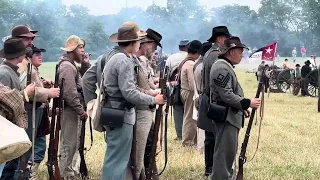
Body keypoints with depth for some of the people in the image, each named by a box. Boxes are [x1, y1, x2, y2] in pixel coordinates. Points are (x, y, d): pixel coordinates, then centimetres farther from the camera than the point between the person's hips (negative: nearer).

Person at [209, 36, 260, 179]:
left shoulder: (227, 66, 16)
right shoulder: (222, 68, -18)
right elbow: (227, 95, -23)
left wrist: (242, 107, 15)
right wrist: (247, 103, -19)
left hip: (231, 116, 11)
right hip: (225, 118, -11)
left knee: (230, 150, 18)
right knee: (224, 152, -7)